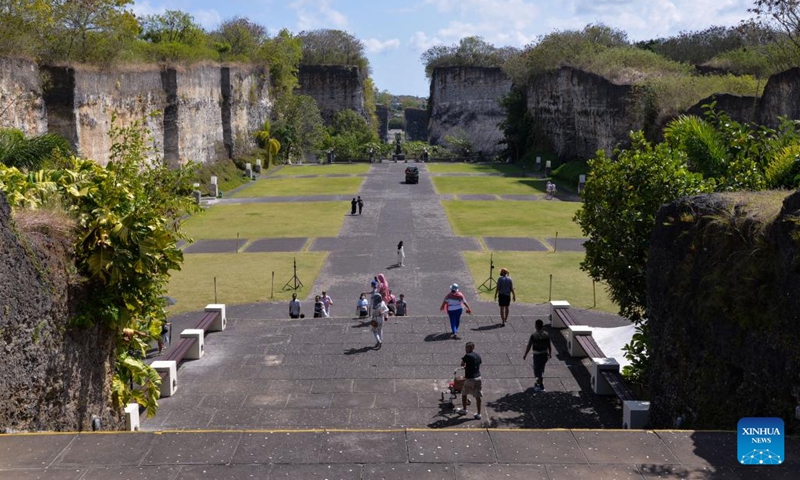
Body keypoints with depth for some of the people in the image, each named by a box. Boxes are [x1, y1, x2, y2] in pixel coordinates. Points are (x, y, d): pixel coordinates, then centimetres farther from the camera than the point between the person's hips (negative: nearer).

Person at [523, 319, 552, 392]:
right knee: (541, 369, 24)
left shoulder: (534, 335, -17)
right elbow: (549, 345, 5)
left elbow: (529, 346, -12)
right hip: (545, 354, 6)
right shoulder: (546, 335, -3)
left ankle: (541, 387, 9)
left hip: (537, 355, -6)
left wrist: (525, 355, -2)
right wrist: (550, 353, 20)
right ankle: (539, 382, 40)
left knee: (538, 370, 6)